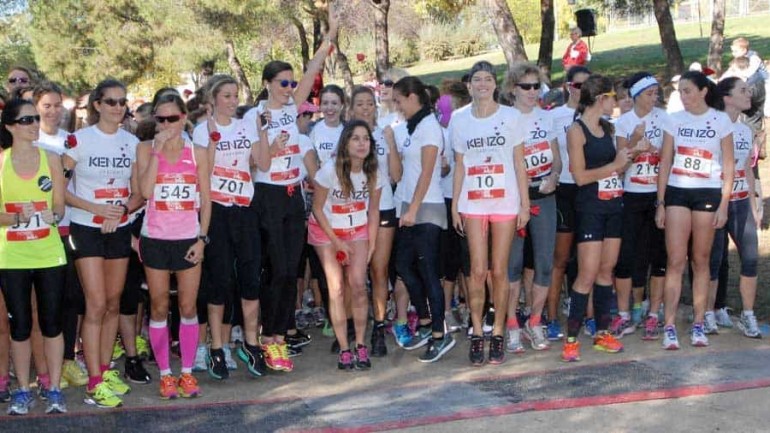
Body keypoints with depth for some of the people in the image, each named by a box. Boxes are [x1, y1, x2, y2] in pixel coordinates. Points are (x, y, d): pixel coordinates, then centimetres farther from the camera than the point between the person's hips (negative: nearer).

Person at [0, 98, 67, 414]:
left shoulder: (51, 159, 4)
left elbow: (60, 207, 6)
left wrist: (52, 216, -15)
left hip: (49, 254, 1)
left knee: (51, 322, 4)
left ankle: (54, 391, 13)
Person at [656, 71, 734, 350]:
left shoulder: (721, 121, 2)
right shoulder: (674, 121, 6)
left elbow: (728, 166, 3)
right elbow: (665, 164, 7)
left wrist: (724, 204, -4)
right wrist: (660, 203, 2)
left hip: (708, 193, -1)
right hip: (677, 192, 1)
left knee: (701, 261, 6)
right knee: (675, 261, -5)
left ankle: (698, 325, 13)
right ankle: (669, 327, -5)